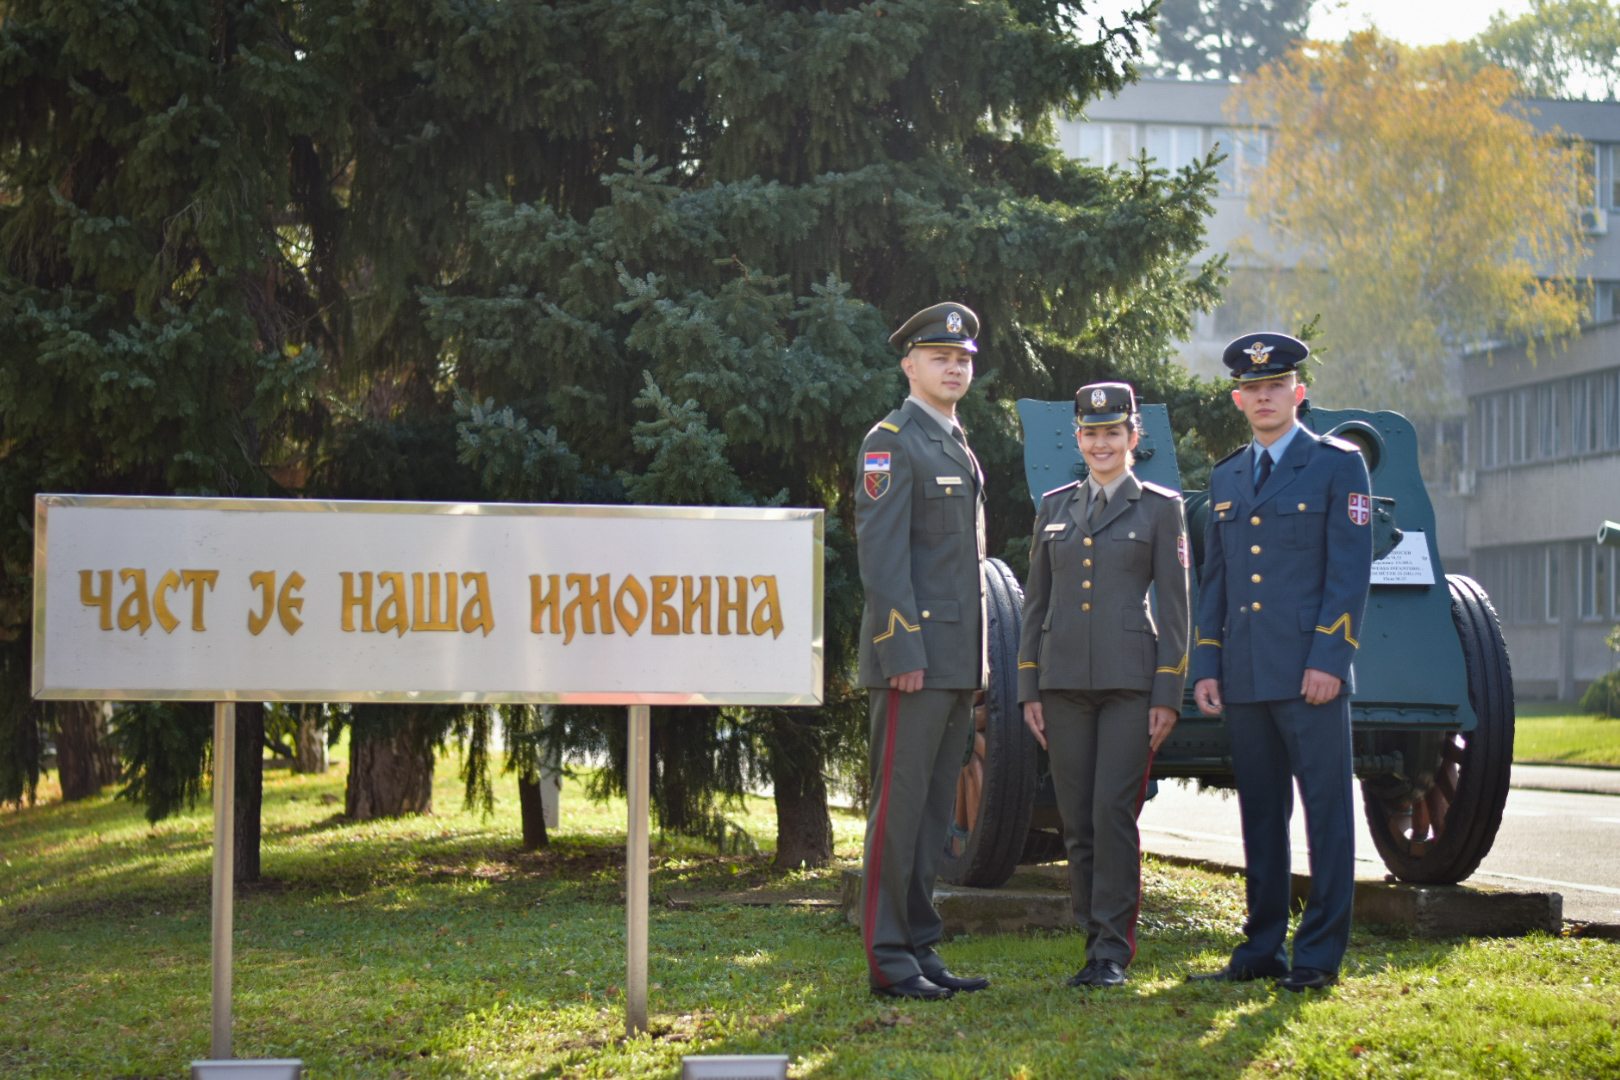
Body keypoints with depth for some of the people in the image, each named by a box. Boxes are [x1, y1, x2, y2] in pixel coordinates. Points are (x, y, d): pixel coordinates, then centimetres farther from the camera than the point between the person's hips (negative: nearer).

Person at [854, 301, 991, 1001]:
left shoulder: (958, 447, 20)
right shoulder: (892, 443, -7)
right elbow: (881, 555, -14)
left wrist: (974, 664, 18)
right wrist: (903, 650, -20)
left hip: (956, 662, 9)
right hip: (913, 656, -9)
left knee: (935, 810, 11)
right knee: (899, 806, -6)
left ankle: (920, 949, 16)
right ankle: (889, 961, -3)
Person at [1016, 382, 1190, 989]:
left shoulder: (1160, 508, 4)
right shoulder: (1055, 507, 13)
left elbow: (1174, 607, 1)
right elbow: (1035, 602, 15)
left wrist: (1168, 695, -5)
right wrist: (1029, 688, 8)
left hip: (1130, 681, -3)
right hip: (1065, 681, 4)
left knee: (1114, 811, -11)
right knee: (1077, 820, 4)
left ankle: (1113, 951, -5)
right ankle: (1094, 938, 13)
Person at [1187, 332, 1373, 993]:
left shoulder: (1338, 464, 2)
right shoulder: (1226, 479, 18)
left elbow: (1350, 569, -5)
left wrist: (1328, 659, -13)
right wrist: (1206, 665, 9)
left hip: (1310, 673, -5)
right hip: (1245, 678, 5)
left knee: (1327, 812, -4)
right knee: (1260, 814, 9)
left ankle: (1319, 955, 0)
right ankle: (1262, 950, 15)